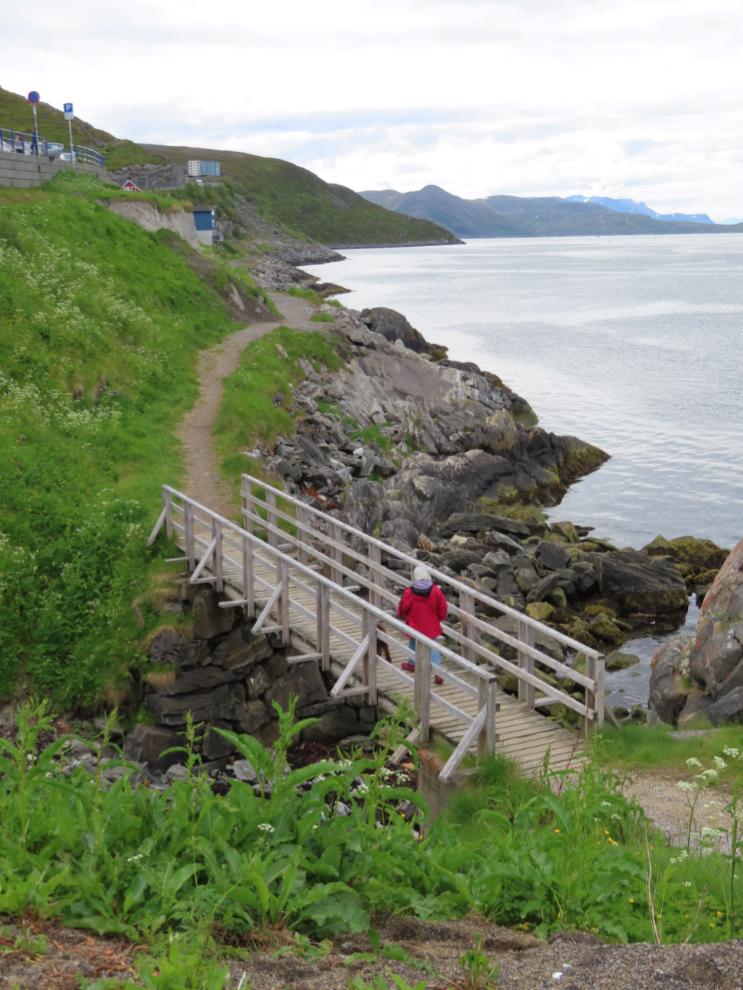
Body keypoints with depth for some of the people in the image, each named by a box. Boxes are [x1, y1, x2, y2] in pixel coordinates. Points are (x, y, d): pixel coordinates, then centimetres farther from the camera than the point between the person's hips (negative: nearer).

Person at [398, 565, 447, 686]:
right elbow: (443, 609, -2)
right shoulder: (436, 591, -11)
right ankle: (438, 672, -6)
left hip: (414, 625, -1)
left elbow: (402, 609, -5)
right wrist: (438, 619, 16)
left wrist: (403, 616, 18)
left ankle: (411, 664, 43)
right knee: (433, 648, 6)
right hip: (432, 626, 1)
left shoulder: (409, 592, -17)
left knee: (413, 645, 23)